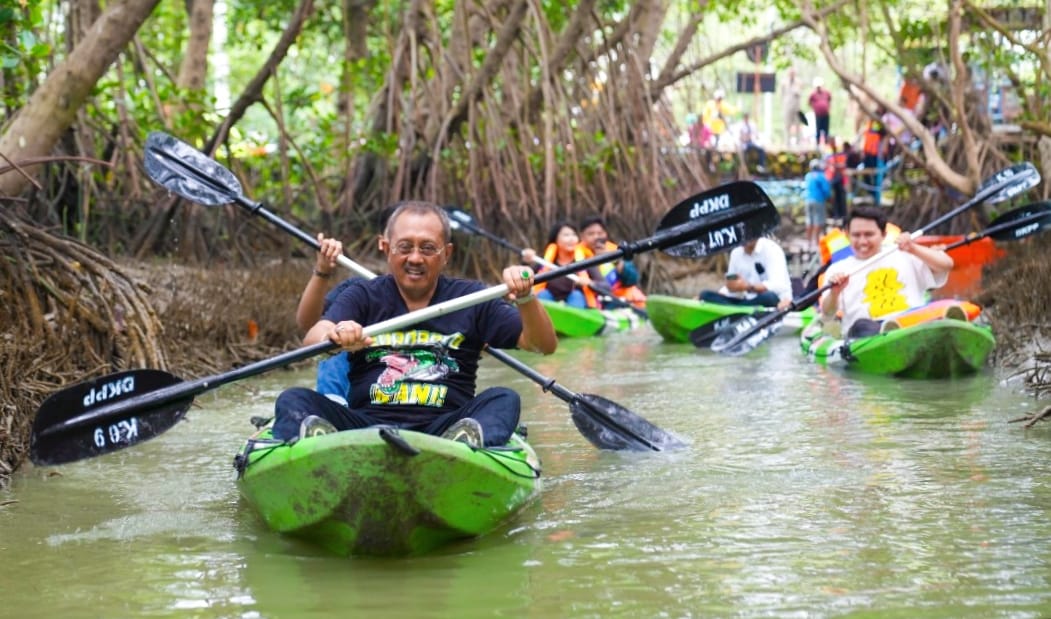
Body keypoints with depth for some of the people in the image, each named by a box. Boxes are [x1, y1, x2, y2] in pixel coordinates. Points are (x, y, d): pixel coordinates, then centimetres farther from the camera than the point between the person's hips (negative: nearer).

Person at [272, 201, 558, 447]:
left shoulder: (469, 298, 14)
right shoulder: (362, 295, 13)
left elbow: (544, 345, 5)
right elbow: (310, 340, -6)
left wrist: (526, 300, -15)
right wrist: (334, 336, -31)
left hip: (443, 430, 0)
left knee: (504, 400, -24)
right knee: (293, 399, -19)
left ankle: (466, 443, -56)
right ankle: (314, 437, -52)